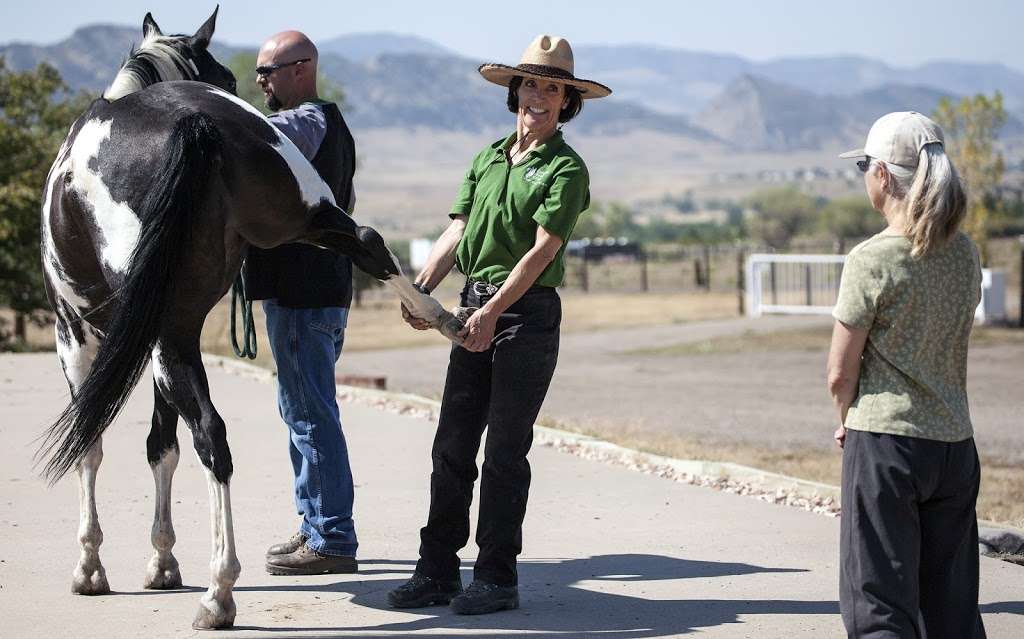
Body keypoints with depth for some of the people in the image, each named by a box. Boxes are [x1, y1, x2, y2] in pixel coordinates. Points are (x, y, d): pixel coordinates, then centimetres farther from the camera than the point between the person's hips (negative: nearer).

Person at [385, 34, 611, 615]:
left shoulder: (566, 168, -5)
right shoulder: (488, 157, 14)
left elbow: (543, 250, -14)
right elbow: (457, 231, 9)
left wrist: (493, 311, -22)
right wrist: (421, 291, -6)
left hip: (529, 312, -6)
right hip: (475, 310, 6)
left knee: (505, 451, -2)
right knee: (452, 445, 6)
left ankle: (498, 578, 6)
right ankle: (437, 571, 12)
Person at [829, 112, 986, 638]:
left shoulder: (872, 260, -14)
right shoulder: (964, 253, 5)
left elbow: (840, 374, -8)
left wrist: (848, 419, 13)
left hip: (885, 443, -6)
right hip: (956, 446, 6)